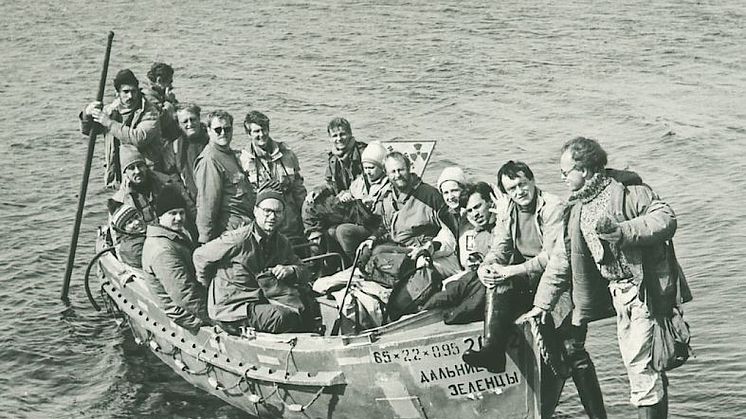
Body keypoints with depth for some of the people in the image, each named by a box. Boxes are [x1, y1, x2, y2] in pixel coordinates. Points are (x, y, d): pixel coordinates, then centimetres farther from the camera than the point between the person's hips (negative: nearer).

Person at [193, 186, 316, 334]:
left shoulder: (282, 242, 8)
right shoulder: (237, 240, -14)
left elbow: (304, 273, 12)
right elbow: (200, 256, -4)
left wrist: (289, 270, -11)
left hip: (262, 300, 7)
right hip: (233, 309, -7)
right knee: (282, 317, -28)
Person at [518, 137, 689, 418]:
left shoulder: (628, 191, -11)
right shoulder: (576, 208, 12)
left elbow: (666, 218, -19)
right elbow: (561, 258, 15)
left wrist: (621, 230, -28)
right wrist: (542, 303, 13)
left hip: (647, 287, -8)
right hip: (618, 291, 8)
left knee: (642, 362, -9)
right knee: (633, 363, 11)